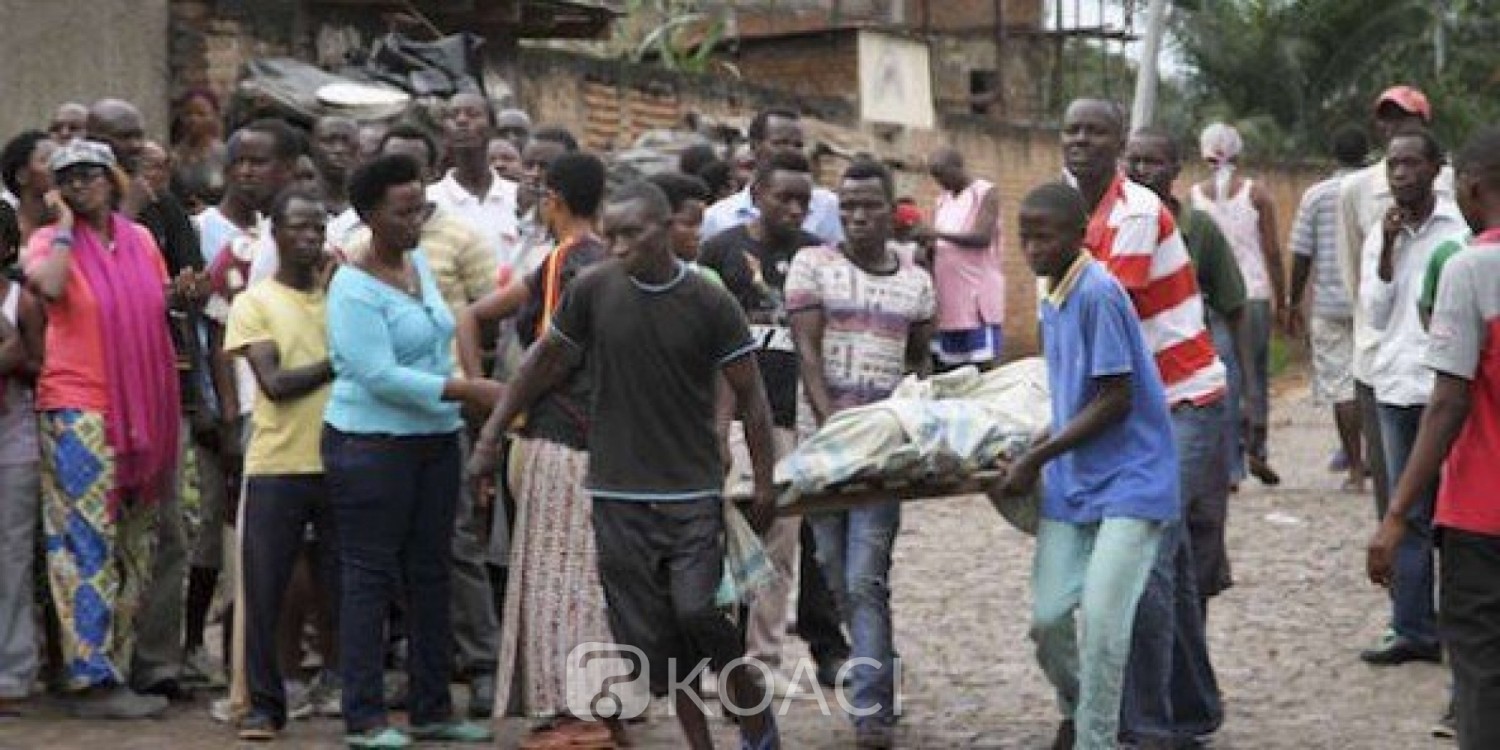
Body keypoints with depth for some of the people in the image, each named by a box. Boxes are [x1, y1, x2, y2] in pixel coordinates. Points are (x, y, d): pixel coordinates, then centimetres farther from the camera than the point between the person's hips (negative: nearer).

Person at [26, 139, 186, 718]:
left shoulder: (140, 240, 13)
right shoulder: (50, 241, -1)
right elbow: (49, 285, -23)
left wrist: (180, 292, 4)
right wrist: (64, 226, -10)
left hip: (141, 412, 6)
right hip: (77, 411, -6)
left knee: (135, 550, 9)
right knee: (88, 545, -7)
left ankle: (117, 667, 17)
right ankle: (93, 679, -5)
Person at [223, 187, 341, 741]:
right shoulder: (254, 303, 1)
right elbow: (275, 383, -8)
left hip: (339, 462, 2)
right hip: (276, 465, -2)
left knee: (346, 586, 5)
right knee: (264, 590, 1)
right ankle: (265, 704, 11)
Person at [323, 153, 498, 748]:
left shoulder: (421, 264, 10)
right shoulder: (353, 288, -14)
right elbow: (380, 376, -22)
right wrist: (468, 391, -22)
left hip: (435, 440, 8)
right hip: (371, 446, -8)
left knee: (431, 574, 10)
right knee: (370, 576, -2)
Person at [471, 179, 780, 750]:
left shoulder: (709, 303, -5)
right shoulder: (593, 290, -3)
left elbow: (749, 394, 1)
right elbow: (544, 362, 9)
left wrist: (764, 482, -3)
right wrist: (491, 435, 9)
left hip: (693, 490, -2)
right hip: (618, 494, 2)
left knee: (699, 611, -15)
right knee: (652, 636, 2)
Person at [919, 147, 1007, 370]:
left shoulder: (985, 193, -3)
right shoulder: (942, 201, 18)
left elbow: (983, 237, -16)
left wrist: (938, 234, -20)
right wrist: (925, 243, -4)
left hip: (978, 295, -7)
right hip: (948, 300, 7)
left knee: (985, 365, -9)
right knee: (950, 367, 7)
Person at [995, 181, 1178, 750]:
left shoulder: (1097, 293, -16)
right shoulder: (1052, 298, 9)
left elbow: (1116, 399, -18)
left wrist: (1038, 457, -13)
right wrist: (1034, 455, 5)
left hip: (1129, 481, -7)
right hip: (1072, 482, 7)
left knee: (1101, 617, -14)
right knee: (1048, 617, 4)